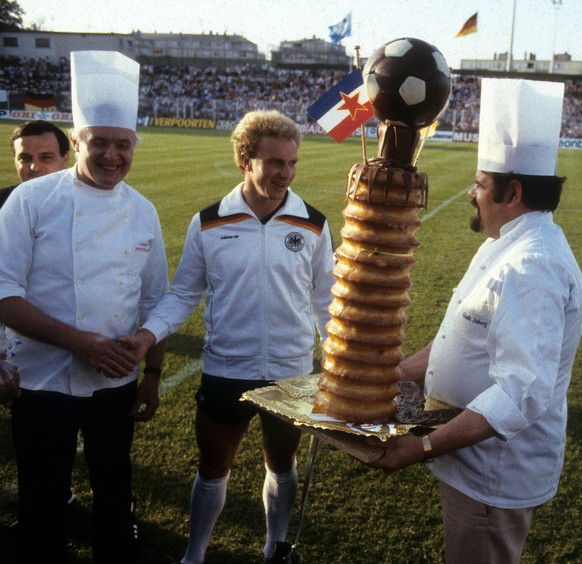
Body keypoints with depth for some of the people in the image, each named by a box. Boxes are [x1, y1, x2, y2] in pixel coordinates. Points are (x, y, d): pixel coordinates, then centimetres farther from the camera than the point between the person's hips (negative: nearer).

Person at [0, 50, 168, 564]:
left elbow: (154, 302, 9)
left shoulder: (143, 213, 1)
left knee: (114, 493, 18)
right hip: (44, 385, -3)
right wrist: (77, 341, -21)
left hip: (117, 386, 3)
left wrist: (153, 376, 7)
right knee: (43, 503, 11)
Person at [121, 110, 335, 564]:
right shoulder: (208, 224, -8)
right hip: (225, 373, 0)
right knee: (213, 468, 17)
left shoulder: (313, 226, -6)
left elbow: (326, 302, 3)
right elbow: (184, 294, 0)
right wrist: (149, 334, -17)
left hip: (292, 374, 1)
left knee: (281, 466, 20)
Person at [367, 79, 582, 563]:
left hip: (495, 474, -10)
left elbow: (522, 394, -34)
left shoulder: (531, 268, -28)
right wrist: (396, 374, 12)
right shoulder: (506, 247, 7)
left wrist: (424, 448, -32)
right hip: (480, 464, 10)